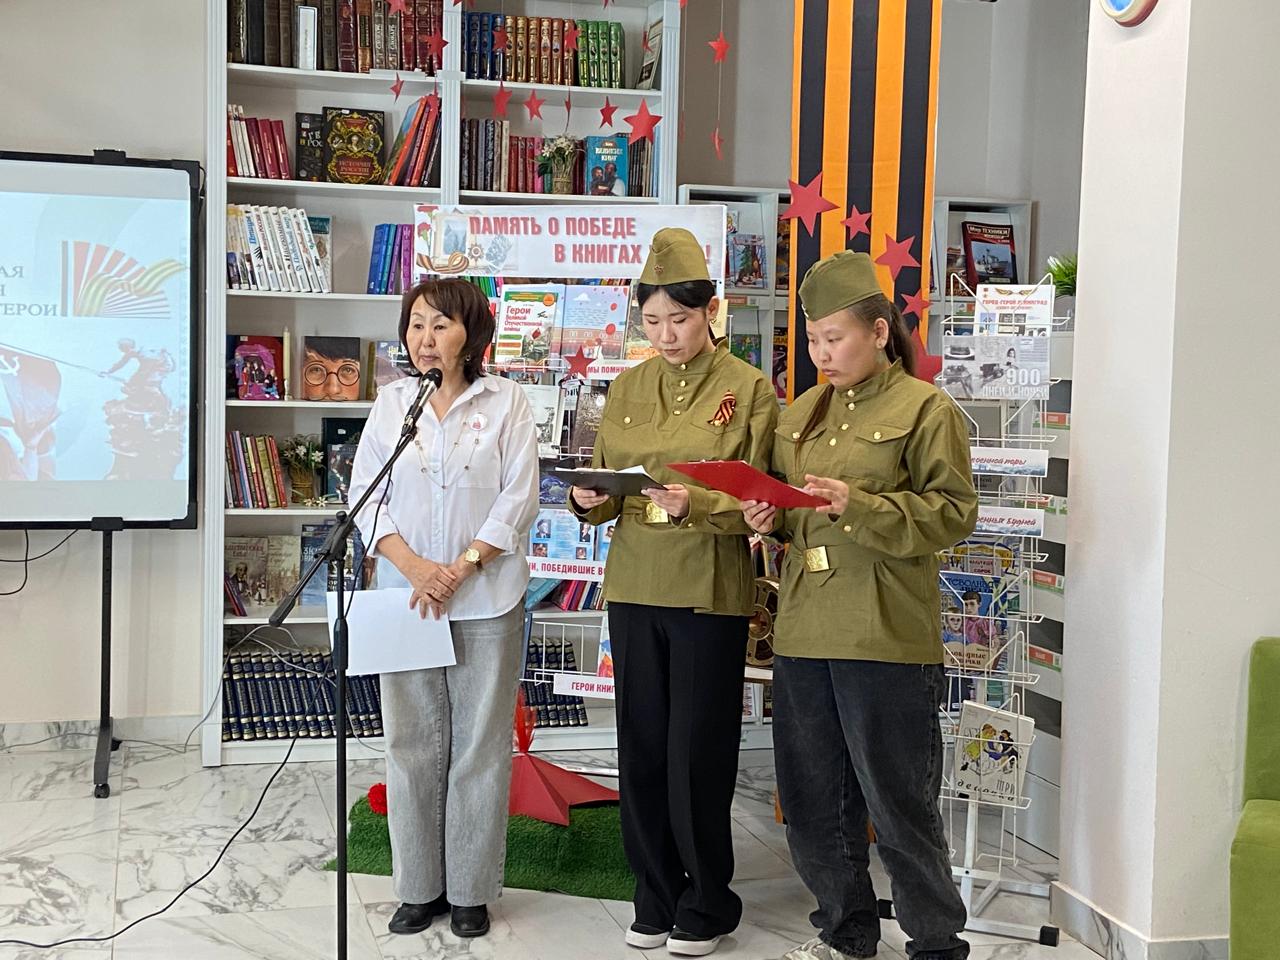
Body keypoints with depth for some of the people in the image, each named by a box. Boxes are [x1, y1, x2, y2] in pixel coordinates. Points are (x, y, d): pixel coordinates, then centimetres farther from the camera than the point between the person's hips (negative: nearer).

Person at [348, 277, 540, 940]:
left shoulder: (505, 401, 1)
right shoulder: (390, 401, 7)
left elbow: (519, 498, -4)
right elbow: (365, 495, 3)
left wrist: (460, 568, -14)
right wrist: (414, 567, -12)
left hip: (487, 599, -2)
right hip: (407, 596, 2)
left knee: (480, 744, 3)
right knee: (412, 743, 7)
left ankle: (471, 890, 16)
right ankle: (419, 886, 20)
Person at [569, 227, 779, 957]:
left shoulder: (750, 390, -4)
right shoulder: (629, 389, 9)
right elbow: (606, 490, 11)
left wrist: (696, 505, -25)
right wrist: (589, 500, -12)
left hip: (711, 593, -4)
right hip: (635, 588, 4)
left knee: (698, 754, 2)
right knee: (642, 748, 8)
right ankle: (656, 898, 25)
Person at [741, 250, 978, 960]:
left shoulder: (925, 408, -4)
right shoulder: (802, 413, 15)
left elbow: (954, 512, -11)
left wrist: (857, 505, -21)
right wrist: (770, 518, 1)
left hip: (886, 637, -6)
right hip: (803, 632, 7)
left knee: (897, 800, 1)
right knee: (812, 797, 14)